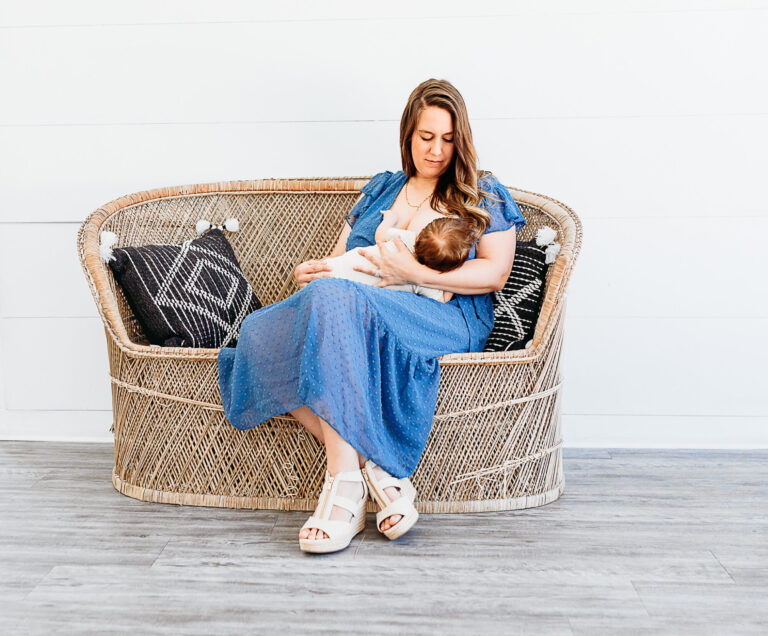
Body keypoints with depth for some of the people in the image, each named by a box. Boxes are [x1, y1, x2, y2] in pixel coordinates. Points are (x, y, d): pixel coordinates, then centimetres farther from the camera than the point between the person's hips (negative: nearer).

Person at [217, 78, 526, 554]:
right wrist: (313, 273, -1)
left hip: (447, 321, -5)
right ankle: (375, 470, -28)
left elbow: (495, 272, 3)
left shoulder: (484, 194, 17)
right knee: (260, 333, -25)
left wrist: (416, 273, -10)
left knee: (336, 299, -37)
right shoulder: (382, 188, 29)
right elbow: (339, 260, 24)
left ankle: (345, 484, -36)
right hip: (358, 314, 5)